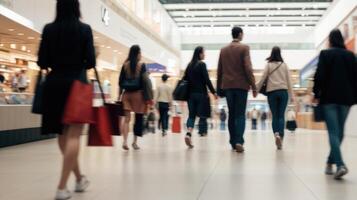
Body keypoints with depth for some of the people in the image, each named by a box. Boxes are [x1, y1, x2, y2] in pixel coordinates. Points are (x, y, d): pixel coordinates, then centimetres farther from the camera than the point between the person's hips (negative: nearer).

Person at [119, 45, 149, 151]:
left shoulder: (125, 65, 6)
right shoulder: (141, 65, -3)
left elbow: (120, 81, 6)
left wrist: (120, 93, 11)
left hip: (126, 93, 3)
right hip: (138, 93, -3)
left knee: (126, 117, -1)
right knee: (138, 118, 9)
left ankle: (125, 141, -16)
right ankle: (135, 142, 13)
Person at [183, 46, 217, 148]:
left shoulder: (189, 65, 11)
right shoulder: (202, 64, -7)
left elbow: (185, 79, 12)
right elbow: (207, 80, -12)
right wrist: (213, 92, -7)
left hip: (191, 94, 6)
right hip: (201, 94, -5)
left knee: (191, 115, 5)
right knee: (202, 115, 5)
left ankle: (188, 133, -14)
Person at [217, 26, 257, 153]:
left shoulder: (223, 50, 11)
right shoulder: (244, 48, -3)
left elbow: (219, 70, 11)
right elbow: (248, 69, -10)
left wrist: (219, 88, 17)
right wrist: (254, 86, -7)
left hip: (227, 86, 4)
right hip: (241, 85, -4)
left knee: (231, 114, 10)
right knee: (240, 114, -3)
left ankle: (233, 142, 11)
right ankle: (239, 141, -17)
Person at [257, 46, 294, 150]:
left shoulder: (269, 65, 2)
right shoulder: (284, 65, 6)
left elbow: (262, 79, 0)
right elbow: (289, 81, 7)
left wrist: (256, 90, 9)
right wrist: (291, 95, 11)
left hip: (272, 92, -1)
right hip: (283, 92, 1)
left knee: (275, 116, 6)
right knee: (281, 116, 2)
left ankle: (276, 134, -15)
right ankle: (280, 136, -13)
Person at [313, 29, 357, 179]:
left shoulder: (325, 54, -2)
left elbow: (320, 76, -8)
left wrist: (316, 94, 0)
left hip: (329, 97, -3)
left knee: (333, 131, -7)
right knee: (339, 131, 13)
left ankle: (340, 164, -22)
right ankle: (331, 162, 21)